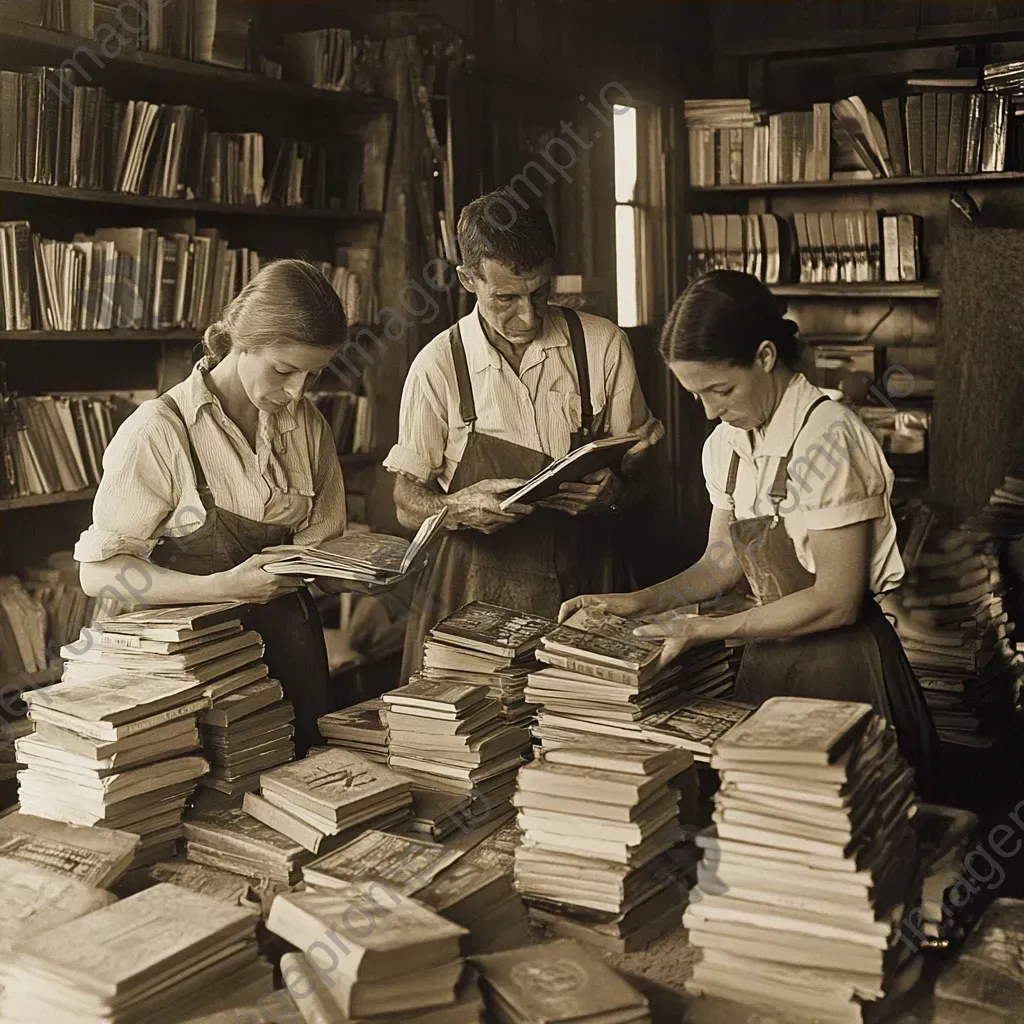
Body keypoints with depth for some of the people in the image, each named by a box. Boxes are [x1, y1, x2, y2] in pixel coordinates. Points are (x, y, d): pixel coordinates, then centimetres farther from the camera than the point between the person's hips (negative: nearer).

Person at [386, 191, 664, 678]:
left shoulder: (602, 345, 1)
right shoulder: (438, 365, -3)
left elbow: (637, 467, 9)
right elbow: (408, 500, 2)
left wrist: (614, 490, -14)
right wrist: (458, 508, -19)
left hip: (582, 578, 1)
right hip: (477, 588, -1)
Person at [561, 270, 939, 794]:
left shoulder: (825, 437, -20)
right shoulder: (725, 443, 3)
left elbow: (836, 602, -20)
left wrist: (704, 629, -18)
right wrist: (642, 602, -5)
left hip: (840, 665, -6)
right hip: (767, 660, 7)